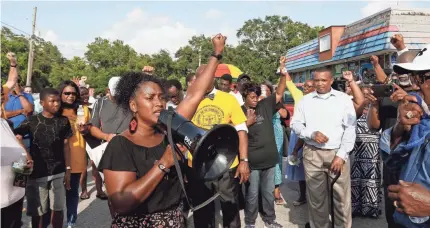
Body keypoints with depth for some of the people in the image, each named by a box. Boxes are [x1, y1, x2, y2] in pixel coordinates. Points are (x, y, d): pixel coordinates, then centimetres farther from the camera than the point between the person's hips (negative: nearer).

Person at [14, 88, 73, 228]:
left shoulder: (63, 121, 1)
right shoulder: (31, 121, -4)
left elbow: (66, 146, 4)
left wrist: (68, 170, 3)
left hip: (58, 172, 2)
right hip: (37, 173, -1)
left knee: (57, 209, 11)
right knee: (37, 212, 7)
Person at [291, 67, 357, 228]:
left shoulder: (344, 99, 2)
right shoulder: (305, 100, 7)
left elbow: (350, 128, -2)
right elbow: (295, 124, 6)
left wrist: (342, 155, -9)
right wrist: (312, 134, -12)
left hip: (337, 153, -1)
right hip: (312, 153, 2)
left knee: (341, 196, 1)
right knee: (315, 196, 10)